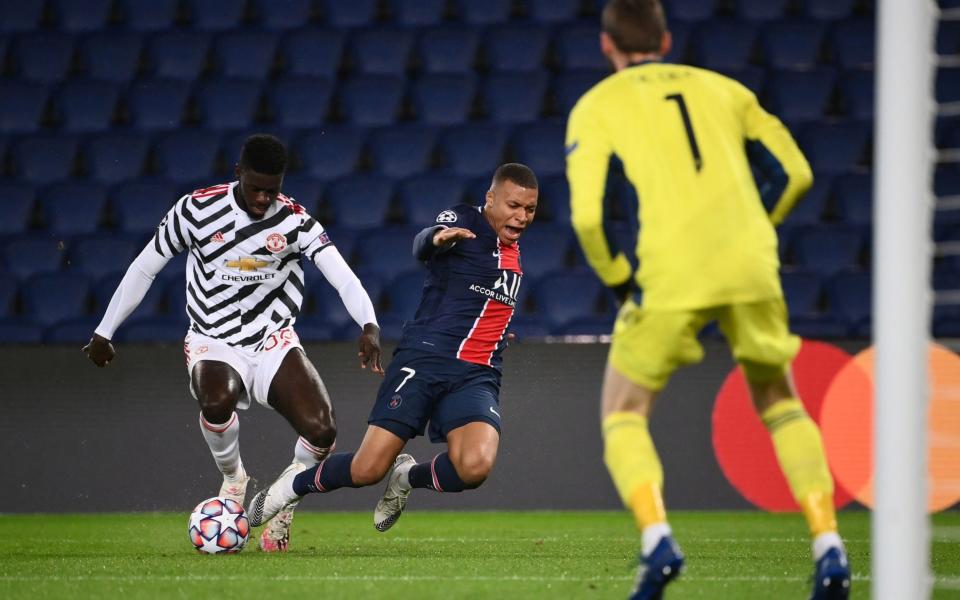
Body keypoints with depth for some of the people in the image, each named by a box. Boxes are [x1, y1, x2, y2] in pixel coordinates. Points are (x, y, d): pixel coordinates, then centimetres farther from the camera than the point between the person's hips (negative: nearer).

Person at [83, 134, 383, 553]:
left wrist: (368, 325, -40)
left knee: (321, 429, -21)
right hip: (214, 343, -1)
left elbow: (342, 276, -21)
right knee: (217, 401, -37)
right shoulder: (198, 209, -8)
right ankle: (233, 479, -2)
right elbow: (144, 268, 4)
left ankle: (283, 507, 11)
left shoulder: (294, 220, -8)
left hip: (275, 341, 1)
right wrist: (104, 332, 8)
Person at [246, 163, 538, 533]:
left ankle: (408, 477, 8)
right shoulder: (462, 221, -6)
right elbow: (420, 248, -30)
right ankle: (295, 484, 23)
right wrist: (435, 237, -50)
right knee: (368, 469, -10)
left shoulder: (514, 252, 15)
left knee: (474, 466, -25)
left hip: (476, 377, 5)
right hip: (424, 359, -5)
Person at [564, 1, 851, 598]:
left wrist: (619, 280, 10)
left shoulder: (597, 107, 10)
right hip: (751, 268, 3)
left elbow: (588, 213, -4)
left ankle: (657, 540, -12)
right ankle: (829, 549, 6)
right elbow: (794, 172, 17)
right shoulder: (720, 88, 20)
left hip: (671, 276, -3)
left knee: (623, 414, 12)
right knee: (780, 403, 21)